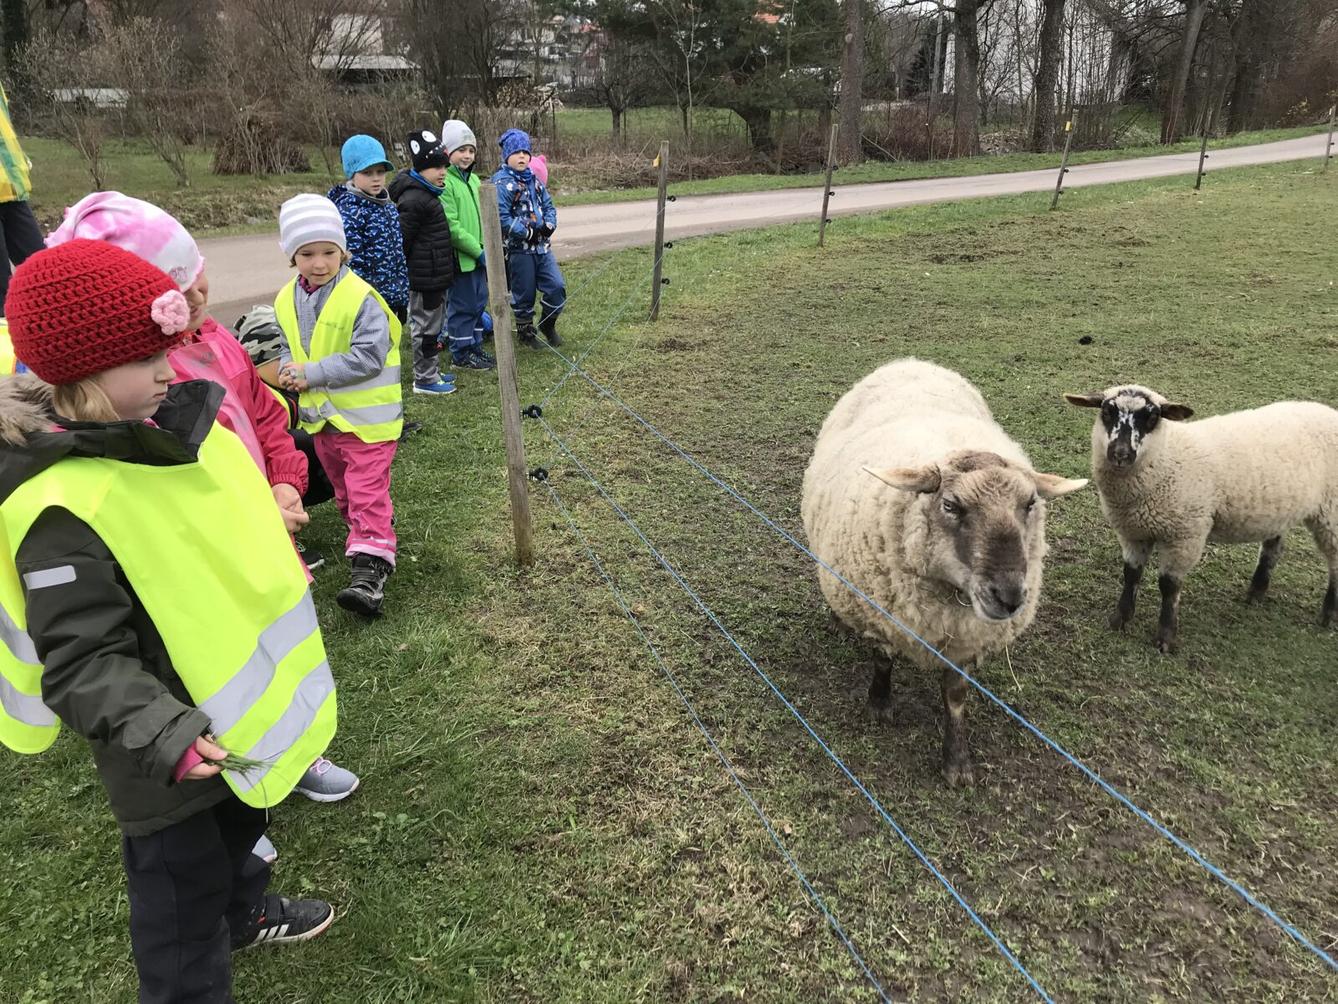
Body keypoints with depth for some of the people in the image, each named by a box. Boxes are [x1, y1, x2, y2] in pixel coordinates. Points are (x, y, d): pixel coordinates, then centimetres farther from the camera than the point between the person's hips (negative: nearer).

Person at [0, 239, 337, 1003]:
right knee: (182, 885, 14)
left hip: (235, 711, 9)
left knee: (239, 822, 33)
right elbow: (82, 663, -29)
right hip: (169, 752, -9)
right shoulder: (65, 508, -32)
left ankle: (243, 911, 61)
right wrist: (162, 735, -40)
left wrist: (278, 576, 22)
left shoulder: (158, 427, -3)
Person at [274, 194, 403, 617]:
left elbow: (368, 356, -23)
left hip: (365, 418, -7)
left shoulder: (360, 298, -17)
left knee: (368, 494, -9)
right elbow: (288, 349, 15)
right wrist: (289, 370, -9)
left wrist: (313, 373, -21)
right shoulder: (286, 302, 3)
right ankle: (367, 538, 41)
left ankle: (370, 570, -10)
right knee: (343, 492, 21)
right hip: (321, 418, 7)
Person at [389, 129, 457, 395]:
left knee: (434, 325, 18)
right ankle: (424, 379, 9)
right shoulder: (414, 199, -19)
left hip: (435, 275, 10)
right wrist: (405, 271, -15)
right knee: (426, 327, -1)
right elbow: (402, 239, -21)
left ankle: (431, 370, 30)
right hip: (425, 278, -10)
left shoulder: (426, 194, 14)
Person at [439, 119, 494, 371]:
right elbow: (451, 226, -19)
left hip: (479, 257, 8)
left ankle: (475, 347, 28)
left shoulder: (474, 180, 13)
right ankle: (461, 354, 13)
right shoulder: (444, 182, -14)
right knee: (462, 306, 1)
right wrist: (478, 251, -16)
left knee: (478, 302, 15)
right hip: (459, 257, -8)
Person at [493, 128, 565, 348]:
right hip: (518, 248, -6)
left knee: (557, 286, 2)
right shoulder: (502, 182, -12)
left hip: (542, 246, 6)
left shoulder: (534, 179, 11)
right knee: (524, 293, 5)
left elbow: (548, 205, 14)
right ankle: (525, 330, 25)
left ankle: (547, 323, 25)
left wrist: (549, 225, -7)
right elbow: (501, 217, -20)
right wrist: (528, 233, -18)